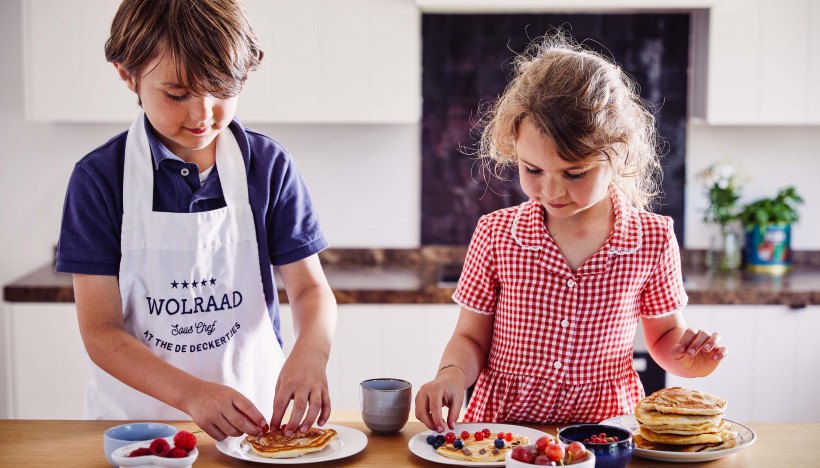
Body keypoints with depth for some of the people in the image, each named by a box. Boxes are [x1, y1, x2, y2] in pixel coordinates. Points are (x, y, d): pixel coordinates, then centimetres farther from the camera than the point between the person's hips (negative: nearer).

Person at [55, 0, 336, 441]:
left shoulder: (269, 165, -1)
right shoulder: (99, 177, -5)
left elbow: (309, 288, 1)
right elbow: (100, 330, -7)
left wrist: (310, 351, -22)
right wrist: (192, 393, -23)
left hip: (253, 409, 4)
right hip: (136, 415, -4)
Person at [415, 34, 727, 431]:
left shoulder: (653, 238, -3)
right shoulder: (495, 234, -4)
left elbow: (665, 334, 12)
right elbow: (471, 338, 5)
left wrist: (684, 358, -9)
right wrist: (452, 373, -15)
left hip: (605, 428, 2)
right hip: (502, 430, -1)